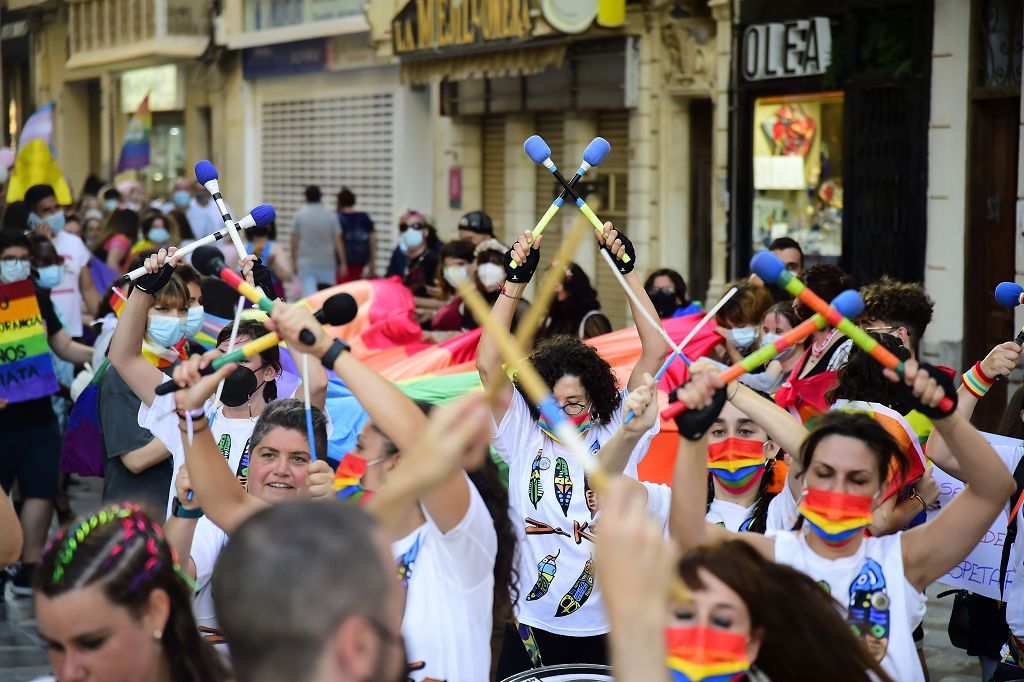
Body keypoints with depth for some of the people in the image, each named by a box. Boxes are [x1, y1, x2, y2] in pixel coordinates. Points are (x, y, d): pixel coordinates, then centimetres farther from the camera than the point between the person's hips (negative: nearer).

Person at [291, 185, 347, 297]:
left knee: (308, 293, -8)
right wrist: (343, 263, 2)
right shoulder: (331, 216, 0)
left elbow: (294, 241, 1)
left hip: (306, 263, -1)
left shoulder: (299, 215, -1)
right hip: (327, 264, 1)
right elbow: (338, 241, -2)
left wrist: (294, 260, 14)